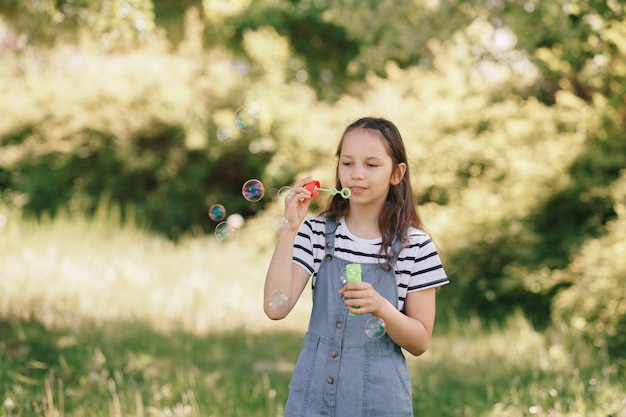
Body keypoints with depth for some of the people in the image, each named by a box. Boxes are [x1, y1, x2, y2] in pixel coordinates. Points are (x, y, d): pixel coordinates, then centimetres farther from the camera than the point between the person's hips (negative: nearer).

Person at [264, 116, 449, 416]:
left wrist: (381, 308, -23)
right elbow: (275, 308, -13)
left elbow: (420, 343, -5)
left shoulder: (415, 246, -6)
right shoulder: (317, 232, -2)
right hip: (314, 390, 2)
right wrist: (290, 228, -18)